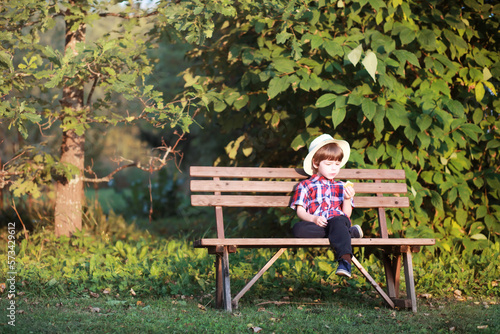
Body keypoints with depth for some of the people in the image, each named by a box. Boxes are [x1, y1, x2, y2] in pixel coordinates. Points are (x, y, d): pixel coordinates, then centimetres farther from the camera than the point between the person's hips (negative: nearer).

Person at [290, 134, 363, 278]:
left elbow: (346, 214, 17)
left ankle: (345, 260, -57)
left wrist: (347, 199, -2)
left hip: (338, 220, 0)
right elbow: (300, 211, 9)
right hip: (315, 224, 0)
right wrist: (314, 219, -11)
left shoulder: (341, 187, 27)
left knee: (338, 222, -37)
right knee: (298, 229, -34)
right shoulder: (305, 186, 22)